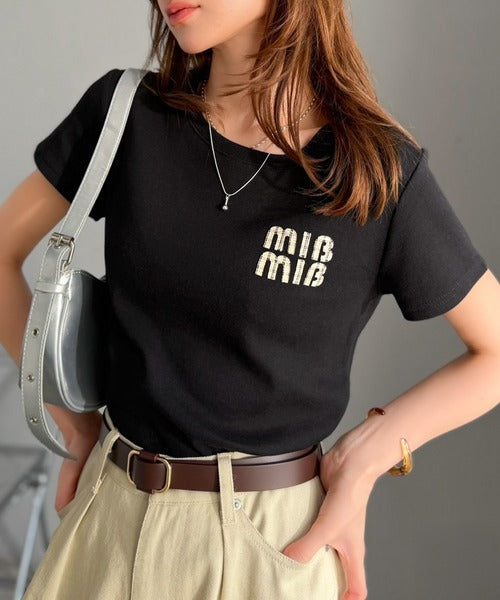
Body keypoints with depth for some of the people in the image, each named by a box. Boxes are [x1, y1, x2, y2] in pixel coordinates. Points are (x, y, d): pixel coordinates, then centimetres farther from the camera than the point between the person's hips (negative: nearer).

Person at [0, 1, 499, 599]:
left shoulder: (381, 171, -12)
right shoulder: (127, 115, -5)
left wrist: (367, 452, -11)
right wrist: (73, 423, 2)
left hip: (274, 540, -2)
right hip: (112, 514, 3)